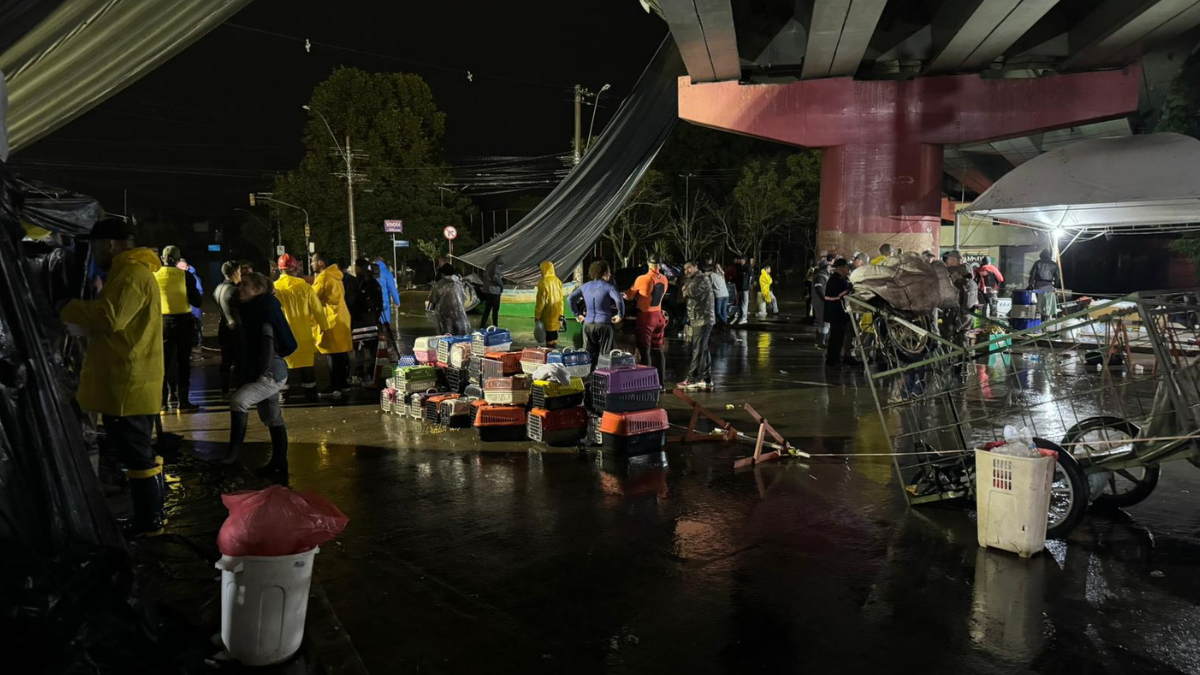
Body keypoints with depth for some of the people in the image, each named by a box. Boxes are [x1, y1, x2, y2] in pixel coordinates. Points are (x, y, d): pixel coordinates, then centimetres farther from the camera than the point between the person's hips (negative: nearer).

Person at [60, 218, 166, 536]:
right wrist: (79, 314, 12)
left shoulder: (132, 274, -15)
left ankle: (149, 520, 4)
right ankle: (149, 516, 23)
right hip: (127, 382, 11)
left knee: (136, 453, -4)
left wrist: (67, 309, -12)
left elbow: (110, 317, -26)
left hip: (127, 384, -11)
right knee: (138, 452, 15)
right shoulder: (132, 272, 19)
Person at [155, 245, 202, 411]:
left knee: (164, 361, 11)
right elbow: (197, 302, -8)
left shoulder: (154, 276, -3)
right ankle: (183, 401, 4)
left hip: (162, 322, 2)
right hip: (183, 321, -2)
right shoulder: (186, 275, -9)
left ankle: (163, 401, 10)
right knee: (183, 362, 5)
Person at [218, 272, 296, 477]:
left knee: (238, 400, -24)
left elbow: (268, 343, -21)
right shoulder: (251, 310, 15)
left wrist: (263, 374, -23)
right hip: (262, 373, 10)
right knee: (272, 418, 12)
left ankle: (235, 448, -14)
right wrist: (247, 372, 16)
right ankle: (279, 464, 19)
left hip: (272, 373, -10)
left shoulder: (265, 310, -13)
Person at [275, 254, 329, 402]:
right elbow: (317, 309, -3)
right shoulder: (304, 286, -7)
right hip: (304, 335, 1)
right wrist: (324, 327, 9)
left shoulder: (274, 288, -7)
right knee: (307, 366, 10)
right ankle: (311, 397, 14)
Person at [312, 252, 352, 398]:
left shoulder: (323, 278, -12)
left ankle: (335, 387, -6)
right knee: (341, 352, 12)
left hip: (331, 320, -9)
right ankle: (344, 382, 18)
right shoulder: (335, 276, 15)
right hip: (341, 318, 9)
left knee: (333, 355, -7)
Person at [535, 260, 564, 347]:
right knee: (554, 331, 15)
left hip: (547, 313, -6)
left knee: (549, 334, -1)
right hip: (556, 313, 6)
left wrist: (537, 315, -7)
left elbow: (541, 301, -14)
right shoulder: (558, 281, 4)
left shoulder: (543, 282, -15)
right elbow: (561, 299, 8)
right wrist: (561, 313, 15)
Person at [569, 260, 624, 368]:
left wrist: (577, 314, 12)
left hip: (588, 324, 4)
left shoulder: (585, 286, 9)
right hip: (604, 324, -4)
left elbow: (570, 299, 8)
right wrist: (620, 315, -8)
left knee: (590, 355, 10)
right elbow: (619, 300, -22)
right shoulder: (608, 286, -7)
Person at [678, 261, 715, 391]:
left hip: (703, 320, -10)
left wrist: (687, 282, -6)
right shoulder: (694, 280, 22)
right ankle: (706, 380, 13)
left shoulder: (703, 278, -9)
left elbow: (692, 292, -24)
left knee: (698, 350, -8)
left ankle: (692, 379, -6)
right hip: (697, 320, 10)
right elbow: (686, 296, 21)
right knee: (703, 350, 10)